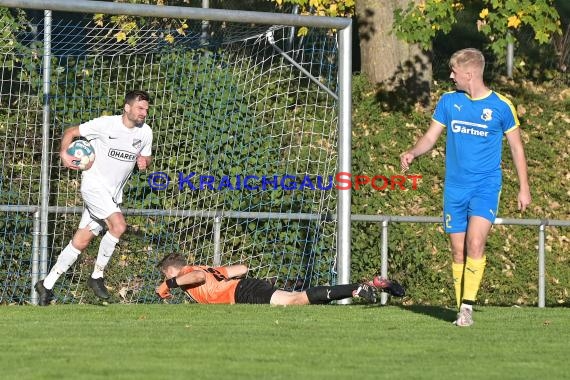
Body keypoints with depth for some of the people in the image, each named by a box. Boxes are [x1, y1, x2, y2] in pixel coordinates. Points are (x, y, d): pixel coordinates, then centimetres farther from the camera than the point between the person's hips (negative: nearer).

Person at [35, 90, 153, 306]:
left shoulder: (145, 132, 4)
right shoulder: (105, 124, -11)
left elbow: (146, 158, 18)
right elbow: (71, 132, -1)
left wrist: (144, 162, -6)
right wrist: (64, 154, -18)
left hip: (113, 194, 6)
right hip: (94, 185, -6)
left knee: (81, 242, 5)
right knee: (119, 225, -26)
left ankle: (47, 284, 14)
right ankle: (97, 276, -10)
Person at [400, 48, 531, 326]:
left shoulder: (500, 105, -2)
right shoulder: (448, 101, 6)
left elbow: (516, 147, 7)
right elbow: (430, 137, 10)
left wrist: (524, 187, 5)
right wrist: (412, 153, -12)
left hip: (486, 186, -3)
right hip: (455, 187, 3)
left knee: (475, 243, -20)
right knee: (458, 250, 3)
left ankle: (468, 305, -21)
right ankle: (462, 310, 10)